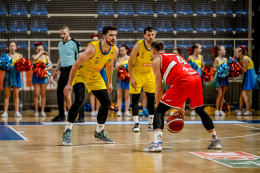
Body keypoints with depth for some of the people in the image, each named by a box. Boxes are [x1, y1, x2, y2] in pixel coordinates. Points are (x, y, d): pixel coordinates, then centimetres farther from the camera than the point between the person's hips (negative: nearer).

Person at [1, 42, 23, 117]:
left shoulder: (19, 56, 6)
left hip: (16, 75, 0)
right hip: (8, 75, 0)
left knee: (16, 95, 1)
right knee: (7, 95, 1)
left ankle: (17, 112, 2)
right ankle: (5, 112, 2)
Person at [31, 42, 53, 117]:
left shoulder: (46, 56, 7)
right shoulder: (34, 56, 5)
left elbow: (50, 66, -3)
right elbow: (35, 58, -21)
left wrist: (46, 69, -22)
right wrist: (41, 53, -7)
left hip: (43, 75, 1)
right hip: (36, 75, 0)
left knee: (43, 94, 2)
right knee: (36, 94, -2)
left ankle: (42, 111, 4)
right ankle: (36, 111, 0)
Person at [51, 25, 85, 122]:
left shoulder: (74, 43, -6)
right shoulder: (60, 44, 15)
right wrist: (56, 71, 24)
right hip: (63, 70, 7)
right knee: (59, 93, 6)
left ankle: (81, 116, -2)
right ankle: (61, 116, 16)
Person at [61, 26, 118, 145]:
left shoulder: (115, 50, -11)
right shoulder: (92, 48, -31)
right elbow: (76, 65, -25)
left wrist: (110, 82, 15)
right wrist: (69, 83, -24)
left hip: (95, 77, 7)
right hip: (80, 74, -7)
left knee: (106, 103, 3)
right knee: (79, 100, -27)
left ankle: (99, 132, 23)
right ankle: (67, 132, -20)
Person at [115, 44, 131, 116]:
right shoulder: (119, 59, 10)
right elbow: (116, 66, -5)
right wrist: (122, 59, -6)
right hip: (120, 77, 2)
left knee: (127, 95, -1)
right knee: (119, 95, -1)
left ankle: (126, 111, 2)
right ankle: (119, 111, -1)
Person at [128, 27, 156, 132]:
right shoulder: (138, 46, -22)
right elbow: (130, 62, -14)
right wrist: (132, 78, -18)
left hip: (150, 73, 3)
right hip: (137, 73, -3)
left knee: (151, 98, 5)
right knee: (135, 98, -9)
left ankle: (151, 123, 15)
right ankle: (136, 124, -7)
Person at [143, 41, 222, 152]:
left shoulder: (157, 61, 16)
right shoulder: (176, 56, 36)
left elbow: (159, 88, 9)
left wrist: (158, 105, 18)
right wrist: (182, 108, 37)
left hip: (184, 82, -7)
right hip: (196, 79, 7)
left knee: (159, 110, 0)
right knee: (200, 110, 29)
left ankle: (157, 143, -19)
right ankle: (215, 141, 34)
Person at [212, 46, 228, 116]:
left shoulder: (226, 59, 10)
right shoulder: (217, 59, -5)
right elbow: (214, 69, -8)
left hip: (225, 78, 5)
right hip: (219, 77, -5)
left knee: (223, 95, 5)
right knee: (220, 94, -8)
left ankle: (221, 110, 10)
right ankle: (217, 110, 0)